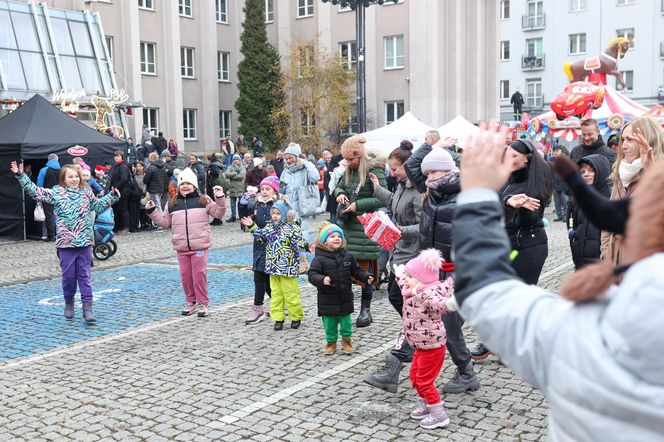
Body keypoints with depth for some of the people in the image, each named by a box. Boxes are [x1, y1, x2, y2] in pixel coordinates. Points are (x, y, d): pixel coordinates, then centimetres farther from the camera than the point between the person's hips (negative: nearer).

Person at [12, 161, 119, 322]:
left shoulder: (86, 192, 9)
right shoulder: (56, 193, 1)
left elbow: (98, 206, 22)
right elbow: (35, 191, -2)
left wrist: (112, 196, 16)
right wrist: (20, 175, -6)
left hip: (85, 242, 1)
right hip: (66, 243, -1)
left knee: (85, 276, 2)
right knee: (68, 275, 6)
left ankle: (87, 308, 4)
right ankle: (69, 304, 28)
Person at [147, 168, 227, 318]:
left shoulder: (203, 200, 4)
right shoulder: (172, 203, 11)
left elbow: (218, 213, 3)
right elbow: (164, 222, 16)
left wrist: (220, 198, -8)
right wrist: (152, 211, 10)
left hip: (199, 246, -3)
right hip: (181, 248, 3)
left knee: (199, 274, -2)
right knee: (185, 275, 9)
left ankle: (203, 303, 9)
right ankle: (190, 302, 23)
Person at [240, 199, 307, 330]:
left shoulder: (292, 227, -12)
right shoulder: (269, 226, 7)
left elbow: (299, 245, -17)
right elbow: (261, 236, 21)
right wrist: (252, 226, 15)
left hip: (288, 267, -6)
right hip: (273, 267, 6)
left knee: (290, 293, 4)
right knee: (276, 293, 11)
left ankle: (296, 317, 19)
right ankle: (278, 318, 21)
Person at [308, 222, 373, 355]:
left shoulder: (347, 256, 3)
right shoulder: (320, 258, -10)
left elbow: (356, 270, 11)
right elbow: (312, 274, -16)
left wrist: (366, 277, -5)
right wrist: (322, 280, -34)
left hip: (345, 297, 3)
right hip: (327, 299, -2)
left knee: (346, 321, 12)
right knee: (329, 322, 9)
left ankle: (346, 340, 32)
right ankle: (331, 342, 27)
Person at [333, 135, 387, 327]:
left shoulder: (374, 171, -12)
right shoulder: (349, 170, 10)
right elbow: (339, 186, 26)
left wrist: (358, 205, -18)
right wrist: (340, 194, 2)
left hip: (365, 225, -7)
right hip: (347, 224, 7)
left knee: (365, 267, 0)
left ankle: (366, 308, 10)